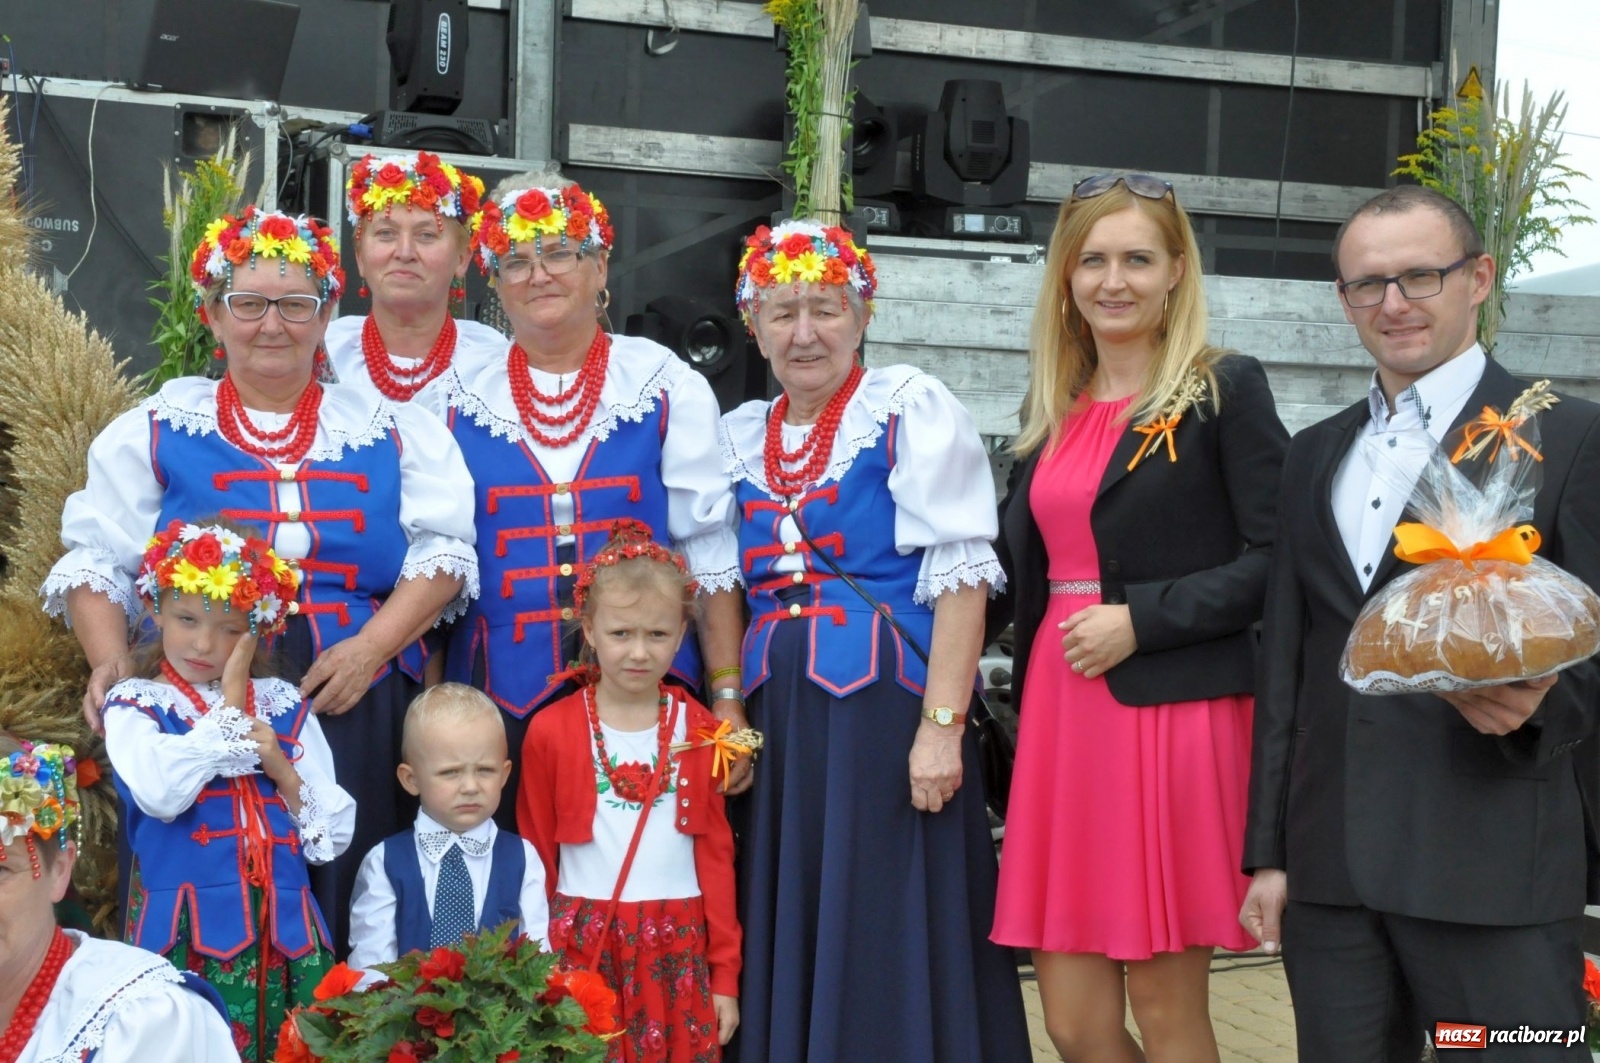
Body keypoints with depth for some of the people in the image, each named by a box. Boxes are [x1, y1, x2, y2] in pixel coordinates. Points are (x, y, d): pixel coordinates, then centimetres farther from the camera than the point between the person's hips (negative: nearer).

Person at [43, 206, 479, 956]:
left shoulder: (390, 428, 12)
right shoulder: (158, 429, 11)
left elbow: (441, 551, 4)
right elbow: (96, 560, 7)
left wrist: (369, 649, -10)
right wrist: (112, 661, -11)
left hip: (357, 715, 1)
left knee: (346, 915, -3)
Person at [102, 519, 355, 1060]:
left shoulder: (283, 705, 9)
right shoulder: (133, 705, 2)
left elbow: (335, 838, 8)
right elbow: (161, 794, -21)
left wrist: (283, 771, -8)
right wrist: (230, 705, -7)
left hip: (284, 929, 3)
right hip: (187, 931, -3)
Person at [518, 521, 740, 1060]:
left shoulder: (699, 730, 3)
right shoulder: (551, 730, -2)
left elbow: (715, 853, 5)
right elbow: (535, 855, 4)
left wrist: (725, 972, 4)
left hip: (677, 948, 1)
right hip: (580, 945, -1)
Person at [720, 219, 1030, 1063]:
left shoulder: (911, 409, -1)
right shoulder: (736, 438, 13)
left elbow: (959, 579, -9)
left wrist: (941, 726, -16)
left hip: (887, 710, -5)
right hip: (773, 718, 5)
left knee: (889, 954, -1)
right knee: (784, 954, 10)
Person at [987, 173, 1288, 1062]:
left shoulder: (1225, 389, -3)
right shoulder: (1052, 404, 14)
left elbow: (1276, 560, -10)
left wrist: (1143, 620, -16)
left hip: (1173, 713, -5)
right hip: (1058, 714, 6)